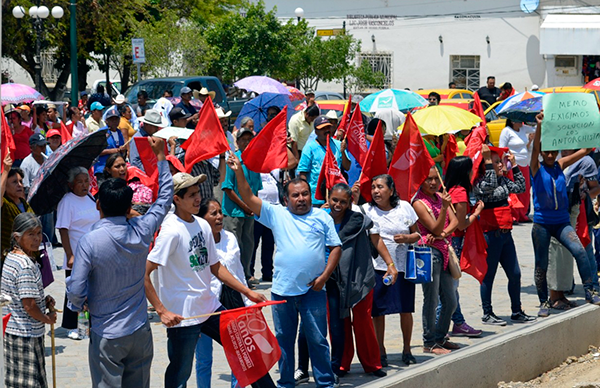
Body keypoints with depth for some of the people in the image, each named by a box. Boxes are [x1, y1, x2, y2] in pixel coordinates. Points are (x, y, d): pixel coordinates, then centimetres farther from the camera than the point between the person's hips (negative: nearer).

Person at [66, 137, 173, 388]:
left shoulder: (90, 242, -18)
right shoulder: (141, 232, -6)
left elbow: (76, 289, -18)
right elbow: (164, 198, 10)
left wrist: (79, 306, 6)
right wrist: (161, 156, 18)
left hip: (107, 335, -4)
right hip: (140, 331, 4)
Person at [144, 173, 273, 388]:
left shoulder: (203, 225, 5)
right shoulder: (171, 231, -19)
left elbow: (216, 267, 16)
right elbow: (143, 275, -22)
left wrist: (248, 292, 11)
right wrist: (162, 311, -25)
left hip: (209, 307, 8)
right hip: (182, 315, -8)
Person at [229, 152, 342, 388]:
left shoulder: (322, 217, 5)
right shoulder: (276, 215, 6)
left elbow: (336, 247, 6)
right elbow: (249, 199, -1)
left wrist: (324, 276, -4)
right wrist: (239, 172, -12)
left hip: (312, 290, -1)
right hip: (282, 289, 1)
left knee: (317, 339, 2)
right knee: (284, 339, 9)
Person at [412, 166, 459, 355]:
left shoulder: (440, 197, 12)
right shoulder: (419, 203, -10)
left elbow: (454, 221, 6)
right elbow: (435, 229, -14)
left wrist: (443, 233, -14)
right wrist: (444, 207, -27)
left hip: (444, 251, 8)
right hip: (429, 252, -8)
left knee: (451, 301, 11)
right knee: (431, 300, -4)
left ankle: (440, 337, 26)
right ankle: (429, 343, 5)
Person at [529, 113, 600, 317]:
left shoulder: (560, 166, 7)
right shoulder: (536, 168, -2)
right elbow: (535, 149, -20)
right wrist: (539, 126, -35)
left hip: (562, 221, 2)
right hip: (542, 222, -2)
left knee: (579, 251, -18)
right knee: (541, 265, 3)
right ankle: (544, 302, 16)